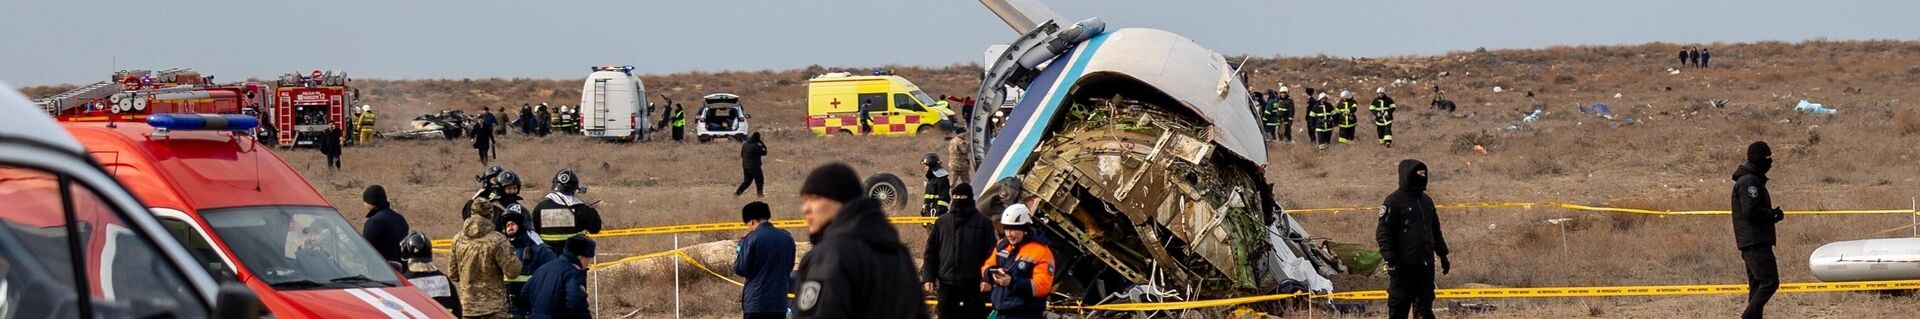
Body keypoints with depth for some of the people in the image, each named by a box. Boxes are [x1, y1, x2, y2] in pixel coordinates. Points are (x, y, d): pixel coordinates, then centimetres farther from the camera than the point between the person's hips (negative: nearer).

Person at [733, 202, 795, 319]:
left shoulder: (752, 238, -10)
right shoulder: (787, 238, 7)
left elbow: (740, 269, -7)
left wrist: (742, 243, 4)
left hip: (756, 301, -5)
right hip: (779, 301, 5)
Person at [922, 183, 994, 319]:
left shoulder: (983, 223, 1)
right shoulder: (941, 222, 9)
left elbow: (990, 254, -2)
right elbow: (930, 253, 9)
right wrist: (928, 278, 0)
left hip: (973, 285, -3)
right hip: (946, 284, 3)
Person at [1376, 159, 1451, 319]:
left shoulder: (1426, 200, 16)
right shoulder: (1394, 201, -8)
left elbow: (1435, 231, 25)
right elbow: (1383, 234, -11)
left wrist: (1443, 255, 22)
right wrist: (1391, 260, -17)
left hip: (1426, 264, 7)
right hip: (1404, 265, -7)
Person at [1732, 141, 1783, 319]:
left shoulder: (1754, 179, 21)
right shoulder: (1749, 181, -12)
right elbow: (1751, 211, -20)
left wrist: (1772, 214, 11)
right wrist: (1774, 214, -8)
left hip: (1753, 242, 11)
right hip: (1756, 243, -11)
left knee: (1757, 284, 10)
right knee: (1770, 281, -15)